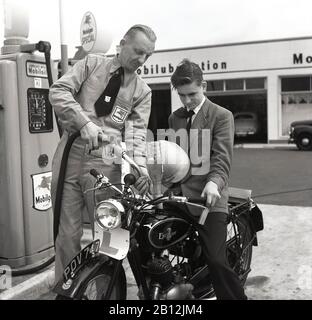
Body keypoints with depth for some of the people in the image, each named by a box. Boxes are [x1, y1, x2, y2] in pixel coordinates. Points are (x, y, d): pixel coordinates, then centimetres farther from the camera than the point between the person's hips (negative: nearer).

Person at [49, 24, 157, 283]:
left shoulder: (143, 92, 12)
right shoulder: (92, 62, 10)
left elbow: (136, 132, 1)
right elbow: (58, 91, -1)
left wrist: (140, 166, -18)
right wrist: (85, 122, -16)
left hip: (105, 161, 1)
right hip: (70, 154, 0)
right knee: (68, 234, 5)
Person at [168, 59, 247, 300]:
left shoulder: (221, 116, 1)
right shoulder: (174, 118, 19)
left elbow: (222, 157, -10)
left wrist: (214, 182, -29)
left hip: (208, 198, -5)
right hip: (180, 195, 5)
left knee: (216, 259, -13)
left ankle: (235, 297, 8)